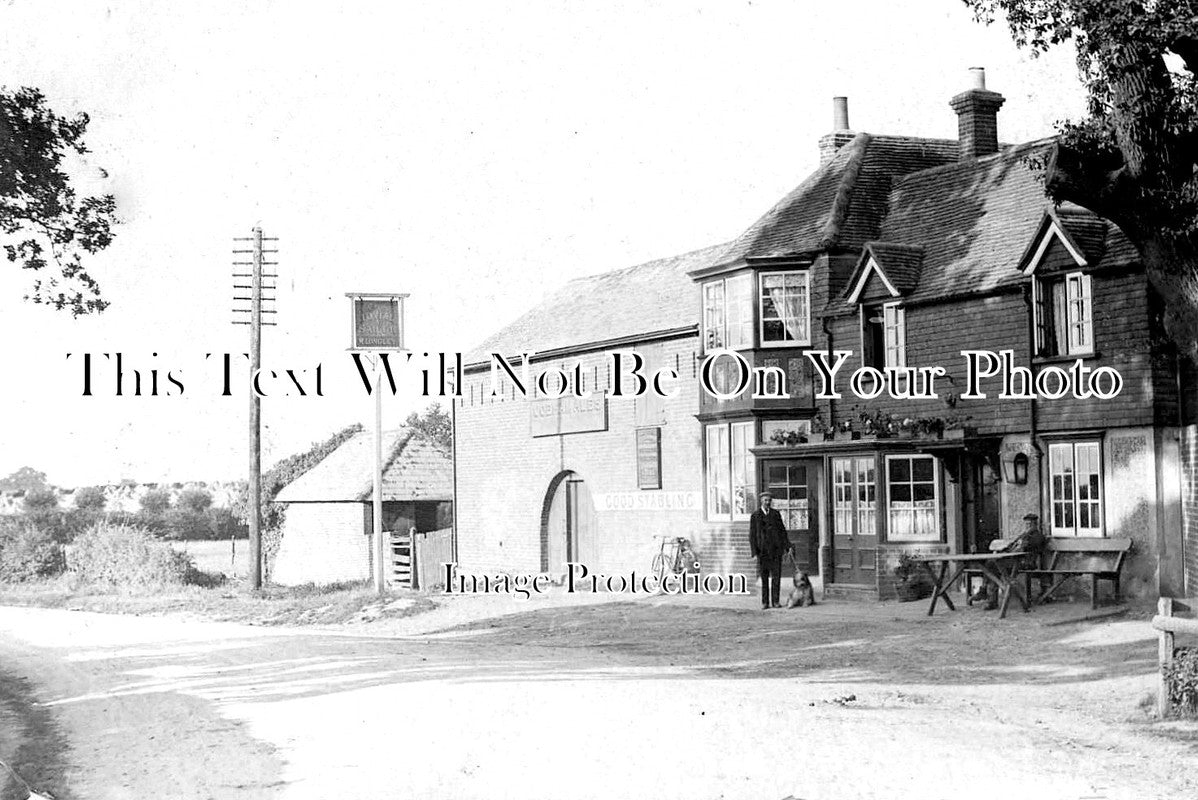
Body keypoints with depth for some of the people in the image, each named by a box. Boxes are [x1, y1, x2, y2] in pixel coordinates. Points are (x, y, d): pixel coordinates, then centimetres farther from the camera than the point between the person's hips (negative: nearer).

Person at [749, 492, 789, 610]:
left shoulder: (776, 514, 9)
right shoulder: (755, 516, 1)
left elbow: (782, 531, 11)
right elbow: (752, 535, 0)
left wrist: (787, 546, 2)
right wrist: (754, 552, -7)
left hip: (776, 549, 2)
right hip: (762, 550, -2)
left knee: (776, 576, -1)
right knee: (764, 578, 2)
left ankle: (775, 601, 3)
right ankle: (765, 602, 7)